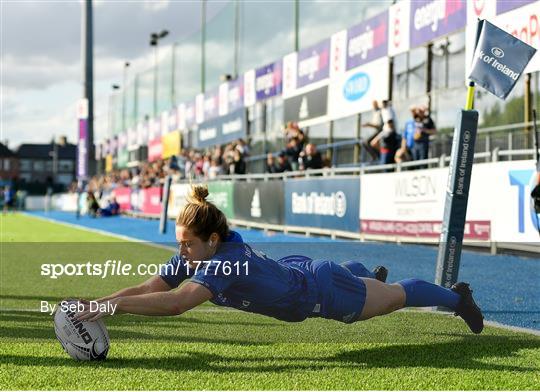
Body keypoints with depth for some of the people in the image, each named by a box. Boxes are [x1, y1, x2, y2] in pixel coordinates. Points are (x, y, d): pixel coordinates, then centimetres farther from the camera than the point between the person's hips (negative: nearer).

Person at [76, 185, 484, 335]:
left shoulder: (227, 261, -43)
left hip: (322, 291, -7)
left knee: (393, 296, 19)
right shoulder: (190, 257, -21)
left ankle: (457, 296, 45)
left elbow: (176, 303, -56)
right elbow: (146, 289, -24)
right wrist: (95, 304, -38)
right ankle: (371, 274, 75)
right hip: (295, 271, 7)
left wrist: (112, 305, -59)